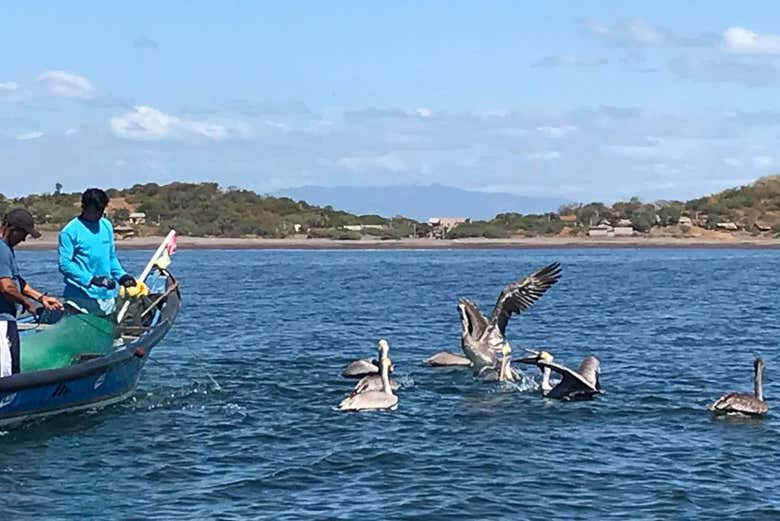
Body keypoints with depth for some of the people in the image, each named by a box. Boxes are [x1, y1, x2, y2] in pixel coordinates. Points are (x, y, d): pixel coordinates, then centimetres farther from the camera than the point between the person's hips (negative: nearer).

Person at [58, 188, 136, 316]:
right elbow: (64, 264, -13)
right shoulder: (69, 231, -7)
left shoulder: (107, 226, 13)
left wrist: (121, 275, 3)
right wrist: (91, 279, -20)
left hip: (107, 295, 6)